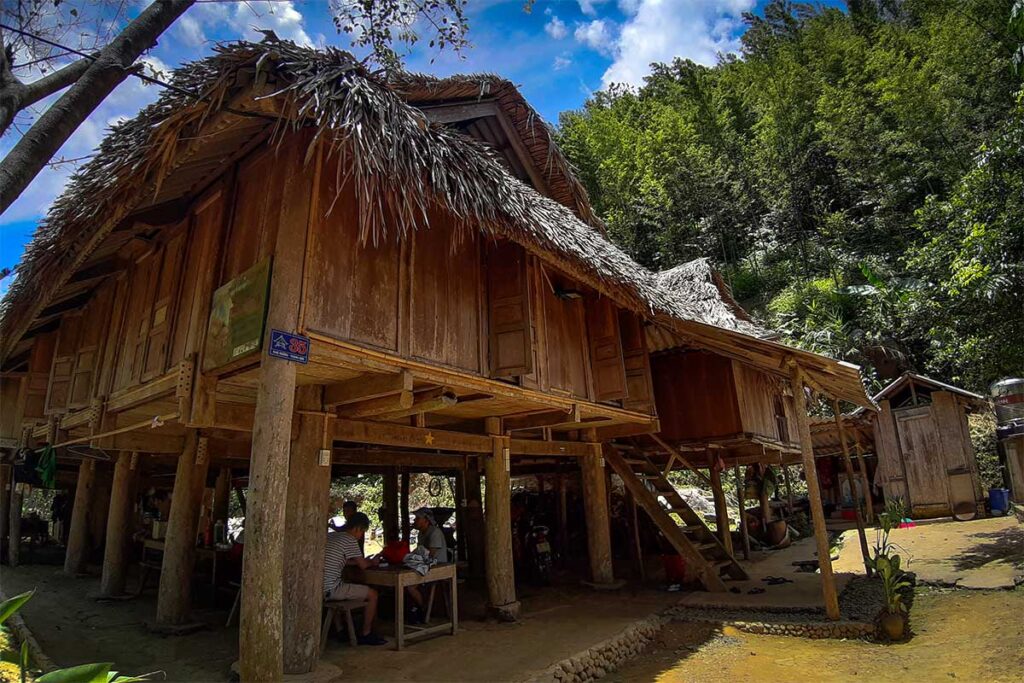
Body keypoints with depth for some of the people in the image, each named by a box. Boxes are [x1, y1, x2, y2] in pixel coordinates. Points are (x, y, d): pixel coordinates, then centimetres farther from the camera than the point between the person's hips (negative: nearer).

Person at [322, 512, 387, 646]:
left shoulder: (330, 536, 15)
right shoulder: (350, 539, -11)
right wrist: (373, 563, 15)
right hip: (331, 589, -9)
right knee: (372, 594, 3)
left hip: (320, 587, 9)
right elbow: (363, 565, -7)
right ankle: (366, 635, 12)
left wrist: (365, 561, 23)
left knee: (359, 589, 31)